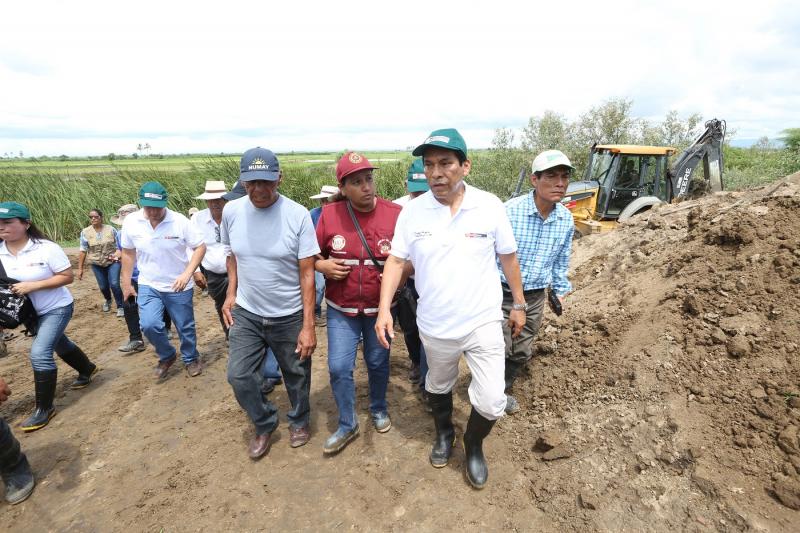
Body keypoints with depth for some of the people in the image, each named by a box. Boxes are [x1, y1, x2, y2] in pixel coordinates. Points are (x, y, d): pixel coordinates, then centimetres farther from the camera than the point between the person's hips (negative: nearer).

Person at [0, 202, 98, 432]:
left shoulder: (46, 248, -21)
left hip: (57, 308, -6)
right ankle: (87, 369, 51)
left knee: (39, 354, -14)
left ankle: (44, 409, 1)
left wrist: (33, 285, -27)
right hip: (31, 312, 6)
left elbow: (67, 276, -18)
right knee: (60, 345, 23)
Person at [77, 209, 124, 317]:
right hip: (97, 264, 2)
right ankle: (108, 300, 42)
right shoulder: (85, 232, -3)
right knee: (103, 286, 9)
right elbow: (83, 251, -2)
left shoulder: (111, 229, -4)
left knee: (114, 284, -14)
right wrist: (80, 268, -2)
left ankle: (120, 307, 0)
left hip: (113, 262, -2)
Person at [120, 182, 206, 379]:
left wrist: (187, 274, -24)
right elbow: (128, 252, 6)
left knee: (185, 327, 9)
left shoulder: (179, 221, -18)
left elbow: (200, 247, -12)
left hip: (178, 286, -2)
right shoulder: (131, 222, -8)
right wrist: (126, 283, 9)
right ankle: (167, 356, 16)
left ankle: (191, 359, 35)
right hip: (148, 285, 2)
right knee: (149, 325, -14)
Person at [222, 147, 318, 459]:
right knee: (239, 376, 6)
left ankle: (299, 421, 43)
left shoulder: (298, 215, -18)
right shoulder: (231, 211, -6)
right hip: (246, 313, 3)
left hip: (289, 316, -3)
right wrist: (231, 293, 3)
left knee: (296, 375, 13)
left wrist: (308, 326, -17)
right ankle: (265, 425, 34)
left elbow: (307, 273, -16)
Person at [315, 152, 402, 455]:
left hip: (380, 308, 0)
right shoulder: (329, 215, -8)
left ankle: (379, 409, 44)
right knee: (338, 368, 3)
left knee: (378, 363, 17)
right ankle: (347, 425, 27)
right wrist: (323, 266, -16)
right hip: (341, 309, 1)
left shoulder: (395, 214, -12)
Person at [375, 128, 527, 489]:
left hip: (483, 322, -1)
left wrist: (519, 304, 7)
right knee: (438, 386, 23)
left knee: (491, 402, 0)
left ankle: (473, 446, 34)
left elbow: (508, 258, 0)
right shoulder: (412, 211, -10)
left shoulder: (490, 206, -11)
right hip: (434, 325, 2)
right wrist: (384, 308, -14)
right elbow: (396, 261, -4)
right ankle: (444, 433, 54)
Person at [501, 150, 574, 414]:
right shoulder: (509, 211, -21)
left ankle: (502, 390, 42)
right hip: (502, 293, -5)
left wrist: (560, 291, 18)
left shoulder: (567, 219, -3)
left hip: (535, 297, 5)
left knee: (522, 353, 17)